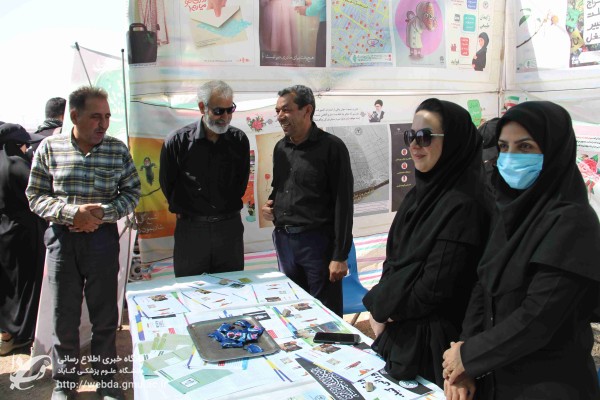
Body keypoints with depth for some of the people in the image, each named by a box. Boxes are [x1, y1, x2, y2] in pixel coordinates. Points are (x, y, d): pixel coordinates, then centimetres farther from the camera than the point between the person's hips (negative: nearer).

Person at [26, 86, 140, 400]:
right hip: (62, 239, 0)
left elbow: (132, 193, 2)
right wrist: (72, 212, -18)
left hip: (103, 238, 0)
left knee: (105, 313, 10)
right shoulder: (49, 147, -3)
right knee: (64, 314, 10)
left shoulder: (118, 150, -1)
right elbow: (35, 196, -1)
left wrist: (102, 213, -14)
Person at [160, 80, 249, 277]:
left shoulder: (239, 140, -1)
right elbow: (167, 184, 5)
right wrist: (182, 210, 9)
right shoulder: (177, 141, -8)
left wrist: (229, 208, 11)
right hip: (190, 229, -2)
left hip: (230, 226, 2)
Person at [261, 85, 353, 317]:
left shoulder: (331, 147, -10)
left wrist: (340, 256, -15)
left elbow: (343, 204, -12)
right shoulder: (280, 148, 10)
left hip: (317, 242, -6)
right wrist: (270, 204, 2)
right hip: (283, 240, 6)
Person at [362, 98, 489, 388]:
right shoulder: (421, 191, 4)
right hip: (398, 328, 8)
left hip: (431, 341, -7)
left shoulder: (462, 204, -22)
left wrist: (382, 308, -8)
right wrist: (380, 307, -5)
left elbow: (436, 288, -22)